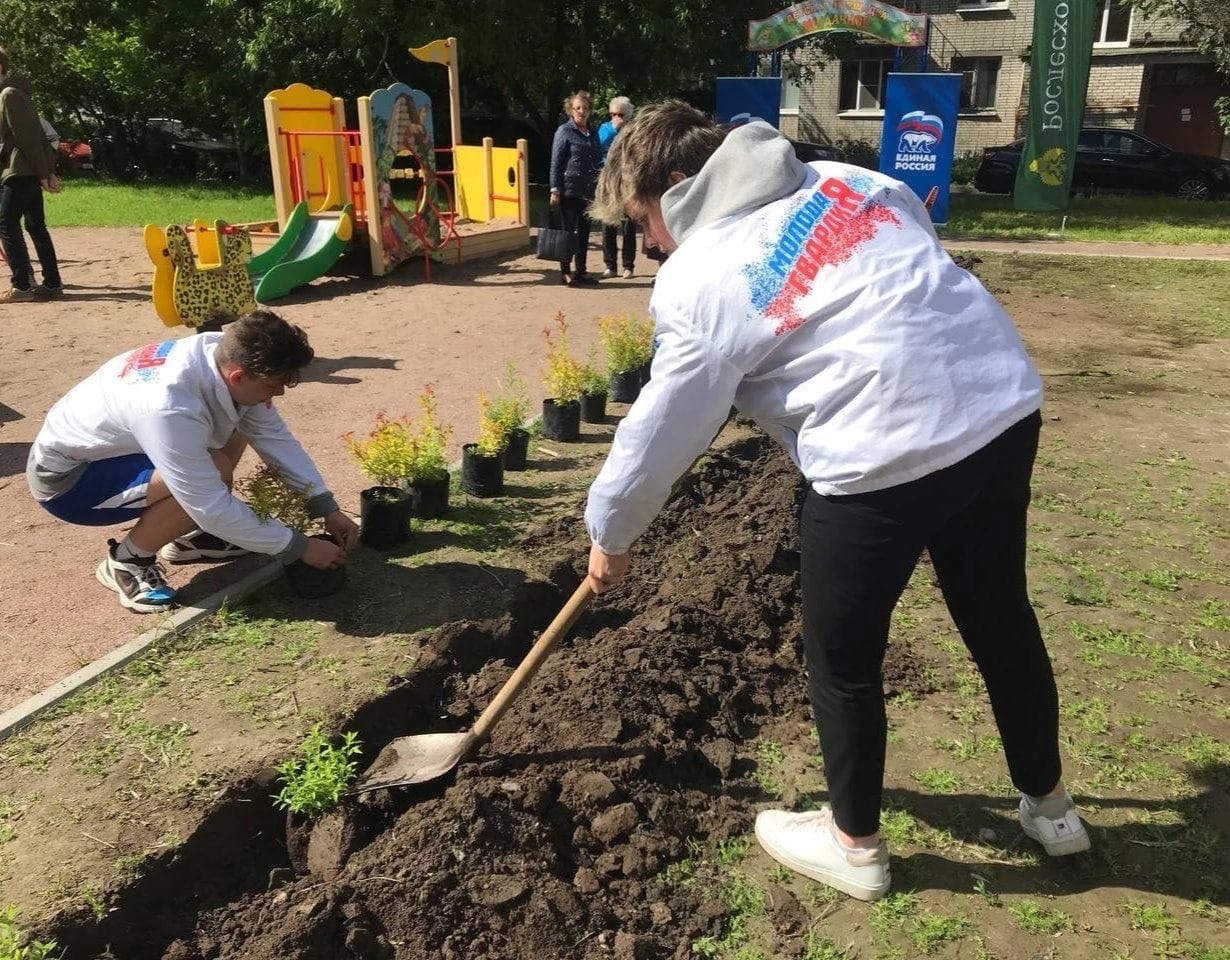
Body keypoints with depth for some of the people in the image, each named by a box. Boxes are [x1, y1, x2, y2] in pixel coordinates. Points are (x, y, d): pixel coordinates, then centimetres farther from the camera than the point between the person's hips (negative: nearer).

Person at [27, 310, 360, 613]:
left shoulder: (224, 353, -16)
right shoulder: (171, 408, -38)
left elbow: (275, 437, -6)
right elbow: (214, 508, -33)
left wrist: (328, 509, -11)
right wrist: (299, 547, -25)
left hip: (103, 442, 8)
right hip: (64, 478, -8)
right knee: (212, 472, -29)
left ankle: (189, 535, 12)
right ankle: (127, 560, -6)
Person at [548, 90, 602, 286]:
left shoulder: (592, 132, 14)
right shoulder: (564, 131, -4)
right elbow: (556, 163, -7)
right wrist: (555, 190, -13)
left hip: (589, 192, 6)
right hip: (570, 191, -6)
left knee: (584, 233, 10)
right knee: (568, 232, -1)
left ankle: (581, 272, 17)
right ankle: (565, 272, 7)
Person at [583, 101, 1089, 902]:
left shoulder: (697, 281, -5)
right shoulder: (843, 179, 14)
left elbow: (662, 430, 0)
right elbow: (922, 257, 25)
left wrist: (610, 533, 15)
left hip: (886, 454, -8)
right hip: (1005, 403, 8)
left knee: (843, 658, 14)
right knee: (1000, 616, 25)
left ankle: (855, 843, 35)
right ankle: (1049, 804, 46)